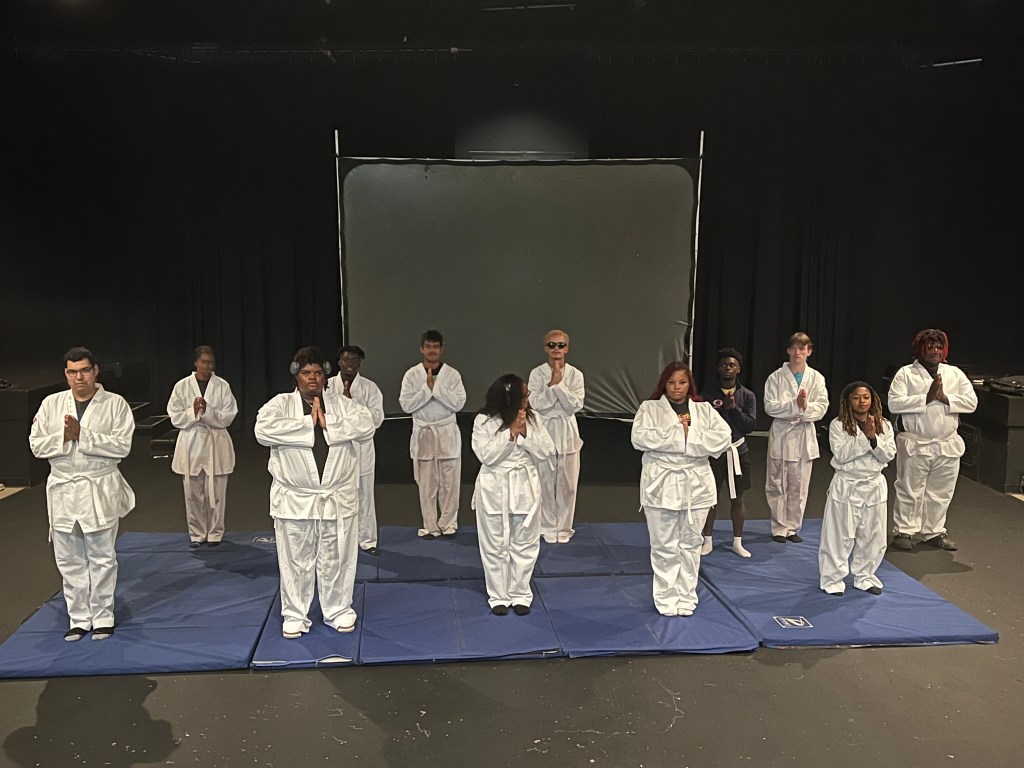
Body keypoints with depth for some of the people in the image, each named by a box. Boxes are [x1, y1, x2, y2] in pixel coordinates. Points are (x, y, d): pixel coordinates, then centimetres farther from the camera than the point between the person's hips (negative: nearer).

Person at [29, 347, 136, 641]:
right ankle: (79, 619, 23)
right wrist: (63, 437, -15)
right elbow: (36, 445, 2)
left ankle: (102, 617, 20)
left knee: (102, 558, 6)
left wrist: (82, 435, -19)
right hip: (63, 491, 3)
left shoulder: (115, 404, -5)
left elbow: (122, 445, -13)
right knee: (69, 560, 10)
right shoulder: (51, 404, 4)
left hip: (100, 490, -3)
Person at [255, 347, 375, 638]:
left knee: (336, 559, 12)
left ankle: (338, 611, 29)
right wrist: (309, 424, -17)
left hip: (338, 498, 1)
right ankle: (295, 615, 26)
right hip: (294, 499, -1)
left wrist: (328, 424, -16)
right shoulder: (281, 403, 0)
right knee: (296, 561, 10)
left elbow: (366, 426, -11)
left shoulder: (342, 404, 4)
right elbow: (263, 430, -20)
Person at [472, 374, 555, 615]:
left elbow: (547, 453, -5)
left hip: (526, 488, 2)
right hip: (494, 489, -2)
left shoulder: (532, 419, -1)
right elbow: (487, 456, -17)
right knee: (495, 546, 7)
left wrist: (525, 432, -17)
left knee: (525, 545, 9)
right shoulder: (484, 421, -9)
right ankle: (499, 596, 22)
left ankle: (520, 594, 25)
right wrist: (511, 432, -20)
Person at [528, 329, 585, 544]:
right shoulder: (537, 373, -2)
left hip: (567, 431, 1)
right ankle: (548, 527, 18)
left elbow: (575, 405, -10)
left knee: (567, 482, 6)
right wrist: (552, 384, -18)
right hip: (544, 430, -1)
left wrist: (559, 384, -16)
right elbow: (536, 404, -11)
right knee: (545, 482, 3)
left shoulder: (575, 374, 0)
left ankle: (564, 527, 20)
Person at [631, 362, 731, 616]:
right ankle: (666, 600, 17)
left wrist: (689, 436, -15)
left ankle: (686, 598, 24)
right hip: (661, 484, -2)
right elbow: (640, 437, -16)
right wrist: (678, 431, -16)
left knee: (690, 544, 11)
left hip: (696, 485, 2)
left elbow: (724, 437, -5)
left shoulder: (704, 409, 8)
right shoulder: (649, 408, 1)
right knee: (664, 546, 4)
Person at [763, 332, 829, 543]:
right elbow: (770, 407, -11)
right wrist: (795, 405, -22)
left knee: (799, 486, 7)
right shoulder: (776, 377, -2)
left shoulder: (816, 378, 4)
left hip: (804, 436, 2)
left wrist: (806, 407, -22)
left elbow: (822, 406, -2)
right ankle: (779, 528, 15)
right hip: (781, 435, -2)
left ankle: (793, 527, 20)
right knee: (777, 486, 4)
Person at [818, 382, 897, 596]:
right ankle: (832, 579, 15)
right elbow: (841, 454, -17)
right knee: (839, 536, 1)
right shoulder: (838, 425, -8)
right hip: (846, 486, -4)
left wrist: (874, 438, -19)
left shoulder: (883, 426, 3)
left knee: (873, 536, 11)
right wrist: (864, 436, -21)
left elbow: (888, 455, -4)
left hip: (873, 485, 4)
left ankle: (864, 577, 28)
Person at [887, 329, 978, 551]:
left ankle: (934, 532, 26)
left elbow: (971, 401, 0)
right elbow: (894, 404, -14)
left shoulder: (955, 374, 8)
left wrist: (945, 398, -14)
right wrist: (927, 398, -18)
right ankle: (904, 531, 16)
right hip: (915, 444, -4)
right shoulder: (906, 373, -3)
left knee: (941, 492, 12)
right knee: (910, 491, 4)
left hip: (948, 445, 4)